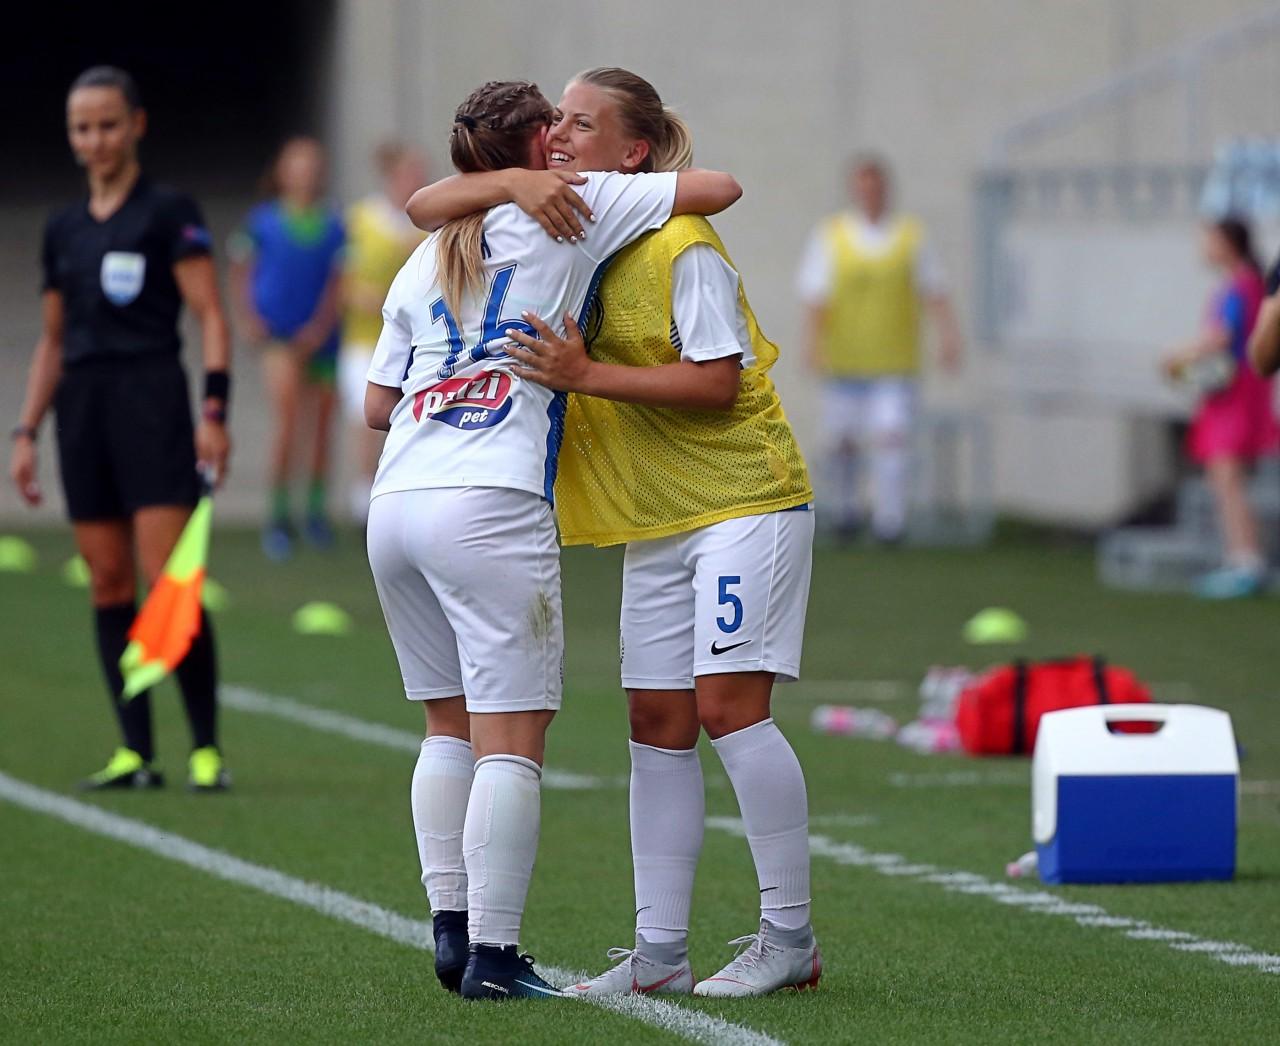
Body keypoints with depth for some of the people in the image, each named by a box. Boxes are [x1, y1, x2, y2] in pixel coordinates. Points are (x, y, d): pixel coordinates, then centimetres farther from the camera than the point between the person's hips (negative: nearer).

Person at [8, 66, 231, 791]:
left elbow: (211, 316, -6)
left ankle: (207, 748, -7)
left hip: (152, 399, -6)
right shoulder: (64, 229, 15)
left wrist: (215, 407, -17)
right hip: (82, 406, 6)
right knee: (109, 583, 3)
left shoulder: (169, 212, -2)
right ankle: (136, 753, 6)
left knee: (168, 581, -12)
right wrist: (28, 431, 15)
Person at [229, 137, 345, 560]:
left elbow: (338, 281, -1)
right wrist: (247, 316, -1)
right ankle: (278, 515, -12)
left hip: (319, 335, 3)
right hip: (278, 334, -3)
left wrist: (321, 325, -14)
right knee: (287, 415, -19)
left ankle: (317, 509, 26)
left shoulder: (334, 226, 4)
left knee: (321, 422, 8)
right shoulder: (263, 221, 3)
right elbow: (240, 270, 11)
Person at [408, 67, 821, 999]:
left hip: (743, 500, -7)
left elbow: (718, 380, -18)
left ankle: (791, 938, -6)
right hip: (654, 520, 7)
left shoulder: (679, 247, -14)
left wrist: (586, 375, -23)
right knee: (659, 723, 5)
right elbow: (426, 208, 3)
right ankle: (660, 951, 7)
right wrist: (517, 184, -15)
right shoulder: (563, 230, 6)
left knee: (729, 704, -13)